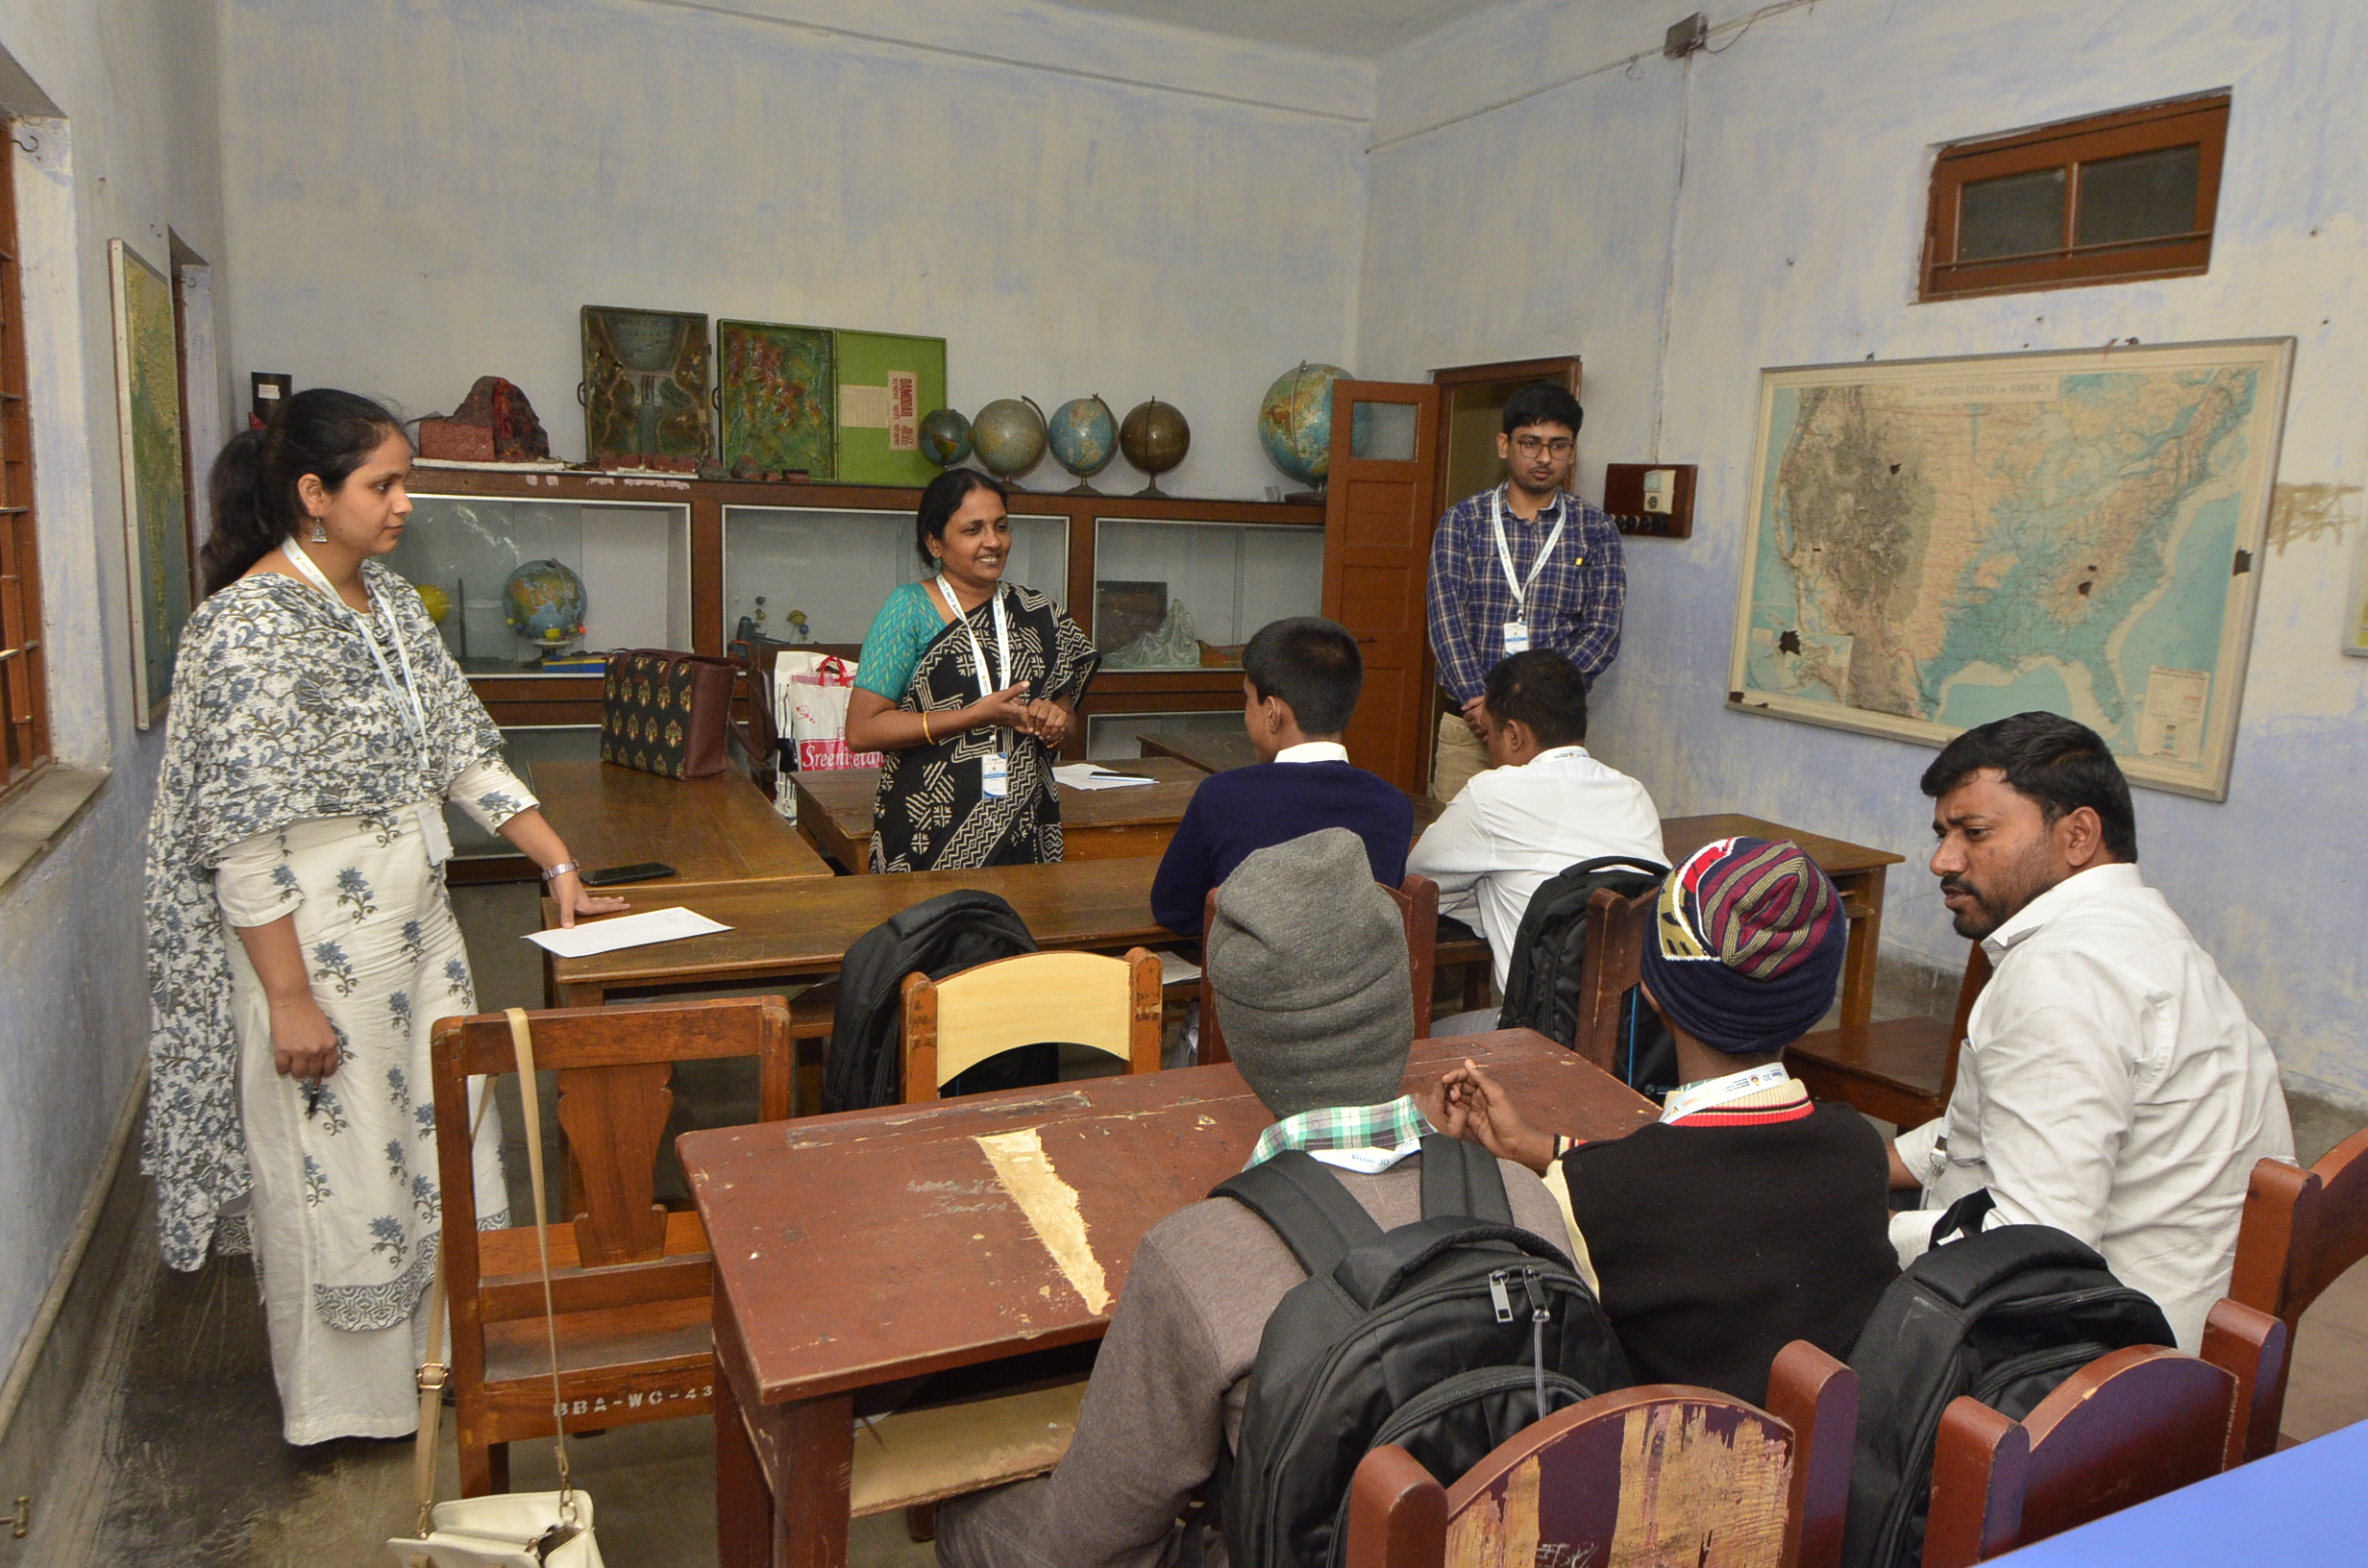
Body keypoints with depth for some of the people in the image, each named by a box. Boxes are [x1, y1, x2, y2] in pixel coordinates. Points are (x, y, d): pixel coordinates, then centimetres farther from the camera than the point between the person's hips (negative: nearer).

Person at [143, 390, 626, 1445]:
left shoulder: (390, 602, 7)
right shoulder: (250, 625, -18)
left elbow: (464, 749, 11)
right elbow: (242, 834, -20)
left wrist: (560, 865, 5)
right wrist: (289, 998, -20)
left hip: (417, 923, 8)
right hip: (314, 949, -8)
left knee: (439, 1135, 16)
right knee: (332, 1165, 7)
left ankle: (436, 1345, 36)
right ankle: (348, 1403, 27)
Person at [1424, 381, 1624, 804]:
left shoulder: (1594, 530, 5)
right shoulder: (1463, 520, 4)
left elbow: (1602, 632, -1)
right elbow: (1446, 621, -4)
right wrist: (1481, 703, -17)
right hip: (1467, 724, 0)